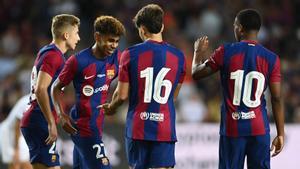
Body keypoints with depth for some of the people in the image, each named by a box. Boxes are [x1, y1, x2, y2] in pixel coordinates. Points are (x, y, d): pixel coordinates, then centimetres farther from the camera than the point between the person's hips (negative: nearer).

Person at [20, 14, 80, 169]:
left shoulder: (45, 52, 19)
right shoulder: (54, 56, -12)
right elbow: (40, 90, -22)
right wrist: (51, 124, -22)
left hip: (31, 122, 10)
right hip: (40, 124, -10)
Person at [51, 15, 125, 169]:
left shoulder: (116, 58, 2)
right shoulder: (78, 61, -11)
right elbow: (56, 88, -1)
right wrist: (62, 115, -12)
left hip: (97, 124, 6)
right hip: (84, 126, -6)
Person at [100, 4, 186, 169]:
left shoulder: (130, 54, -4)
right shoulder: (178, 56, 2)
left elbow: (122, 95, -2)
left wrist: (111, 107, 19)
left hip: (137, 129, 0)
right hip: (165, 130, 0)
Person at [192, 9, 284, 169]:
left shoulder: (225, 52, -4)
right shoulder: (271, 59, -1)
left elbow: (196, 74, 5)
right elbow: (277, 99, -2)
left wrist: (199, 52, 25)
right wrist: (280, 134, 3)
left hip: (232, 130, -1)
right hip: (259, 129, 1)